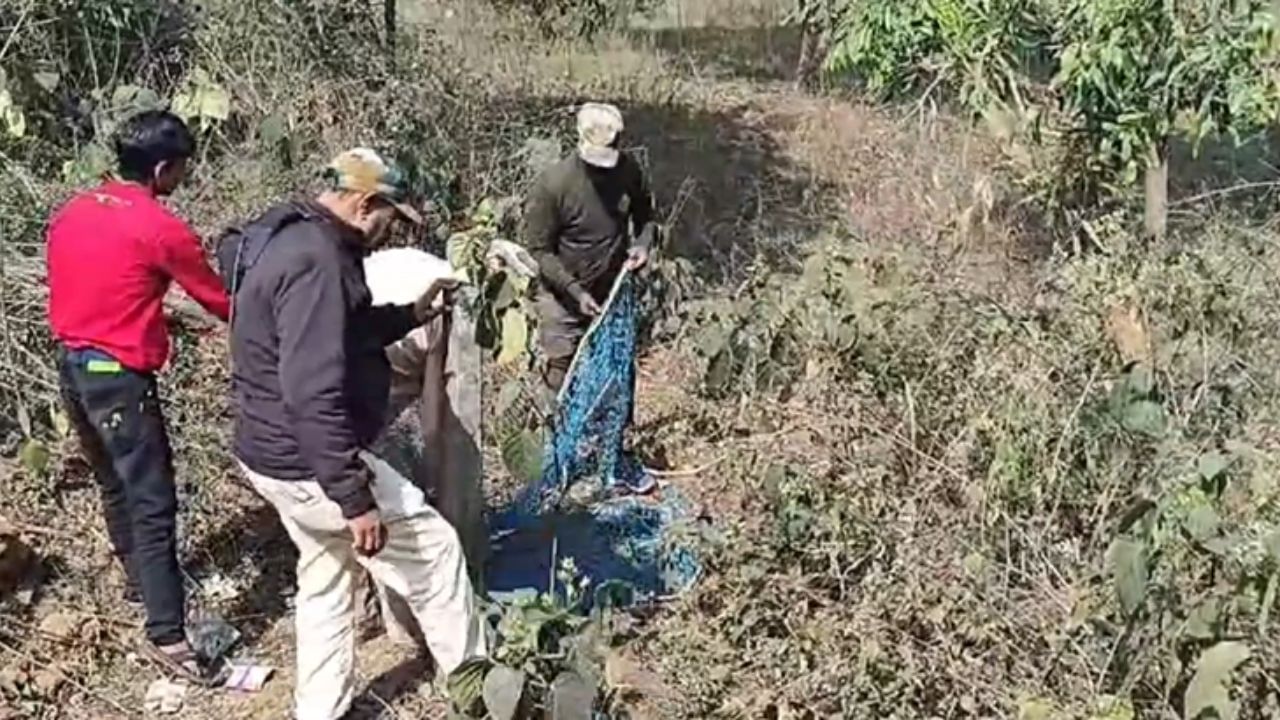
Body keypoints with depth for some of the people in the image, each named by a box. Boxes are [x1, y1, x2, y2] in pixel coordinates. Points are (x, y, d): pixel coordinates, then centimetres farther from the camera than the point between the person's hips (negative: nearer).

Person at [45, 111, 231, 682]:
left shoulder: (70, 212, 6)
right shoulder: (162, 230, -15)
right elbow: (219, 302, -5)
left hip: (71, 367, 8)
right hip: (118, 378, -8)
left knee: (114, 486, 25)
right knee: (154, 505, -5)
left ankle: (139, 579, 44)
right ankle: (167, 637, -6)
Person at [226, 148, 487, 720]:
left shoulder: (293, 239, 9)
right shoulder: (316, 263, -26)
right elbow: (315, 396, -32)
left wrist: (410, 316, 17)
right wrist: (356, 499, -30)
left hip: (278, 454, 11)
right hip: (308, 463, -11)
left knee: (326, 580, 23)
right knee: (433, 549, 5)